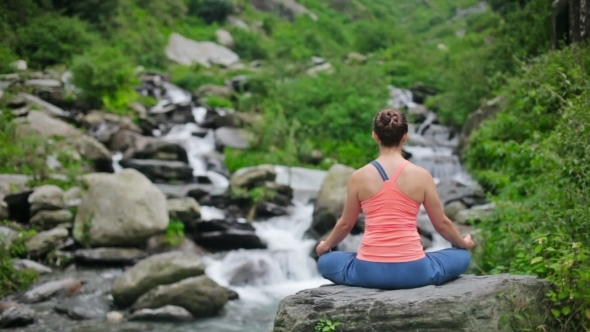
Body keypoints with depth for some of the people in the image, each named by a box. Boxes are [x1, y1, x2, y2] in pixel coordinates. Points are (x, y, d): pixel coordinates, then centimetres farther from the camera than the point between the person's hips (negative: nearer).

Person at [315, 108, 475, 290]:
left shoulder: (359, 177, 0)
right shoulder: (421, 175, -2)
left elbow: (345, 224, 12)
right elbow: (442, 224, 8)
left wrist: (325, 246, 33)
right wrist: (464, 243, 29)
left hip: (369, 272, 0)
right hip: (412, 271, 0)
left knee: (325, 261, 30)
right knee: (462, 256, 27)